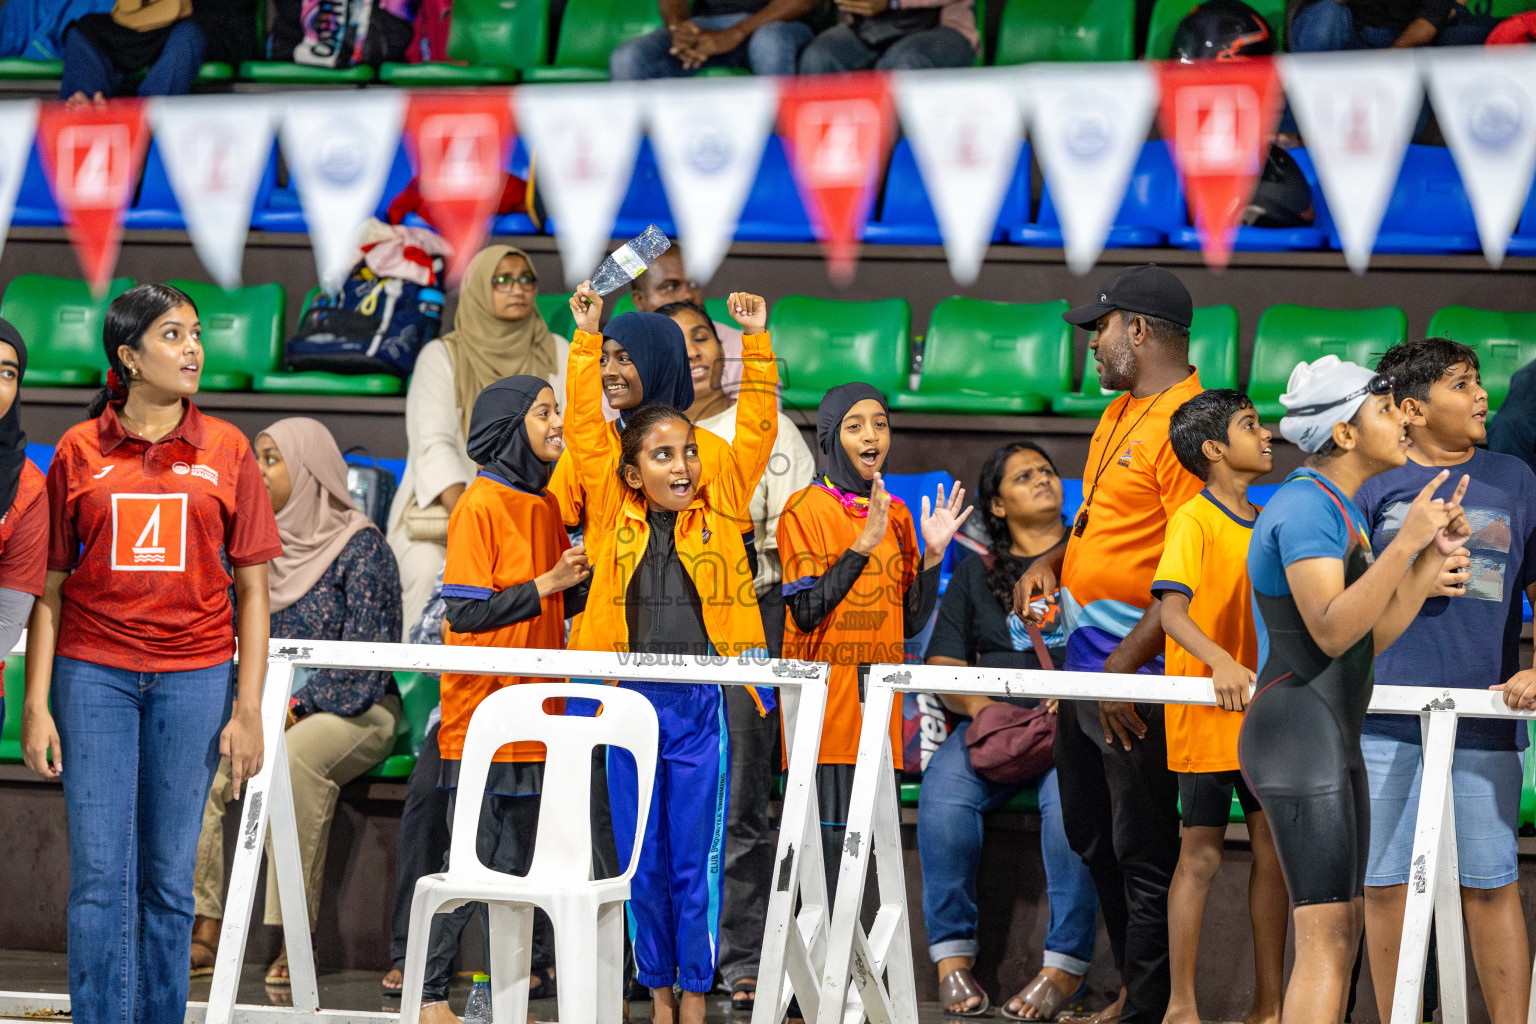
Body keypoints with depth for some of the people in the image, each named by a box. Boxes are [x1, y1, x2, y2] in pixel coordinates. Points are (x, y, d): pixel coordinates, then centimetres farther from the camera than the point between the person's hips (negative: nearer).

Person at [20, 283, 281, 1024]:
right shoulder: (78, 452, 4)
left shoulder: (227, 451, 5)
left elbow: (252, 590, 6)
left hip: (194, 677, 1)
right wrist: (36, 705, -1)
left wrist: (248, 710, 0)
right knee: (100, 875, -3)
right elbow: (49, 589, 6)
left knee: (170, 879, 3)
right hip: (95, 675, -1)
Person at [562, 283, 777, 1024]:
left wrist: (756, 343, -2)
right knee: (642, 861, 7)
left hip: (702, 707, 0)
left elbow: (756, 432, 3)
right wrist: (588, 338, -3)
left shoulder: (719, 510, 4)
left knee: (695, 862, 4)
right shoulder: (614, 516, 3)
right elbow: (586, 429, 1)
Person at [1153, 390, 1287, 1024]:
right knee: (1201, 854, -2)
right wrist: (1220, 661, -39)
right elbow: (1171, 610, -23)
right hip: (1206, 716, -7)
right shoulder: (1195, 520, -11)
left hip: (1264, 710, 7)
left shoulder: (1266, 522, 12)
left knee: (1273, 849, 7)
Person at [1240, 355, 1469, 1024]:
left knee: (1338, 940, 11)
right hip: (1298, 737, -11)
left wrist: (1435, 554, 5)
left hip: (1333, 742, 11)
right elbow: (1332, 631, -25)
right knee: (1328, 943, -14)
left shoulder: (1336, 511, 17)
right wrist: (1405, 542, -27)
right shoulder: (1305, 508, -14)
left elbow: (1374, 636, 13)